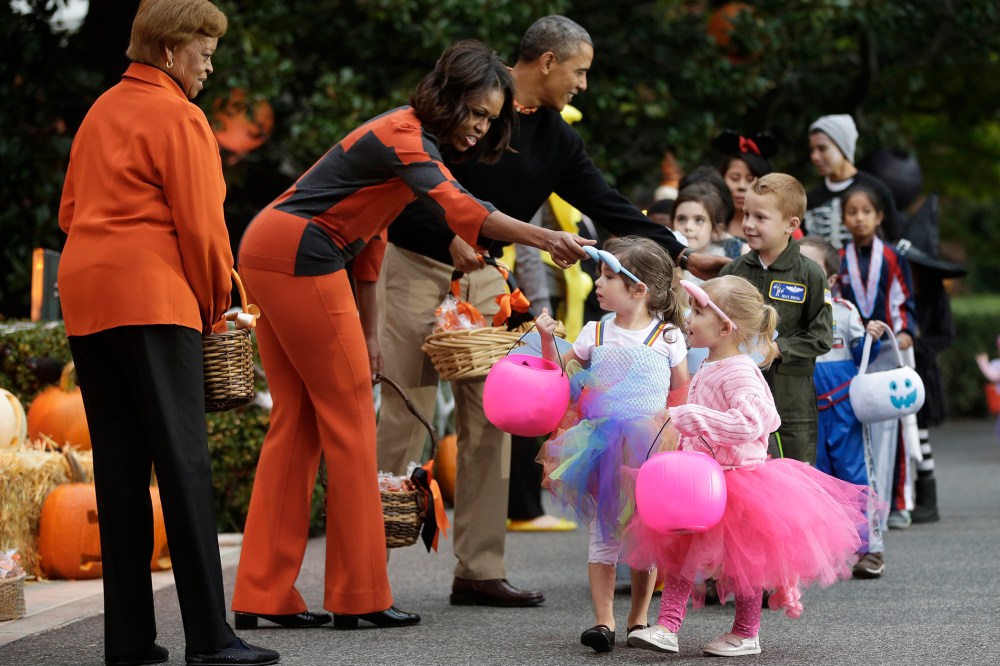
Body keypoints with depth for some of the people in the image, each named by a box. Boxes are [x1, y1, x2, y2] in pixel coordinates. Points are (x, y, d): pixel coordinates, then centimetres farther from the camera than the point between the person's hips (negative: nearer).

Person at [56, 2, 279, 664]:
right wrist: (215, 305, 5)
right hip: (152, 299, -8)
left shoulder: (101, 111, 20)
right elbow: (200, 225, -9)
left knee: (119, 470, 7)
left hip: (85, 298, 8)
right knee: (183, 464, -8)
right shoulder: (178, 117, -5)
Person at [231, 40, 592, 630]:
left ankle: (263, 595, 9)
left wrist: (368, 332, 17)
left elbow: (370, 235, 18)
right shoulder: (406, 138, -15)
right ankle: (361, 596, 2)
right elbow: (458, 207, -34)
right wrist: (545, 240, -45)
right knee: (349, 420, -3)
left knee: (299, 422, 9)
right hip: (300, 256, -10)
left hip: (270, 252, 10)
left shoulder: (408, 135, 16)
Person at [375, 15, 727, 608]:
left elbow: (608, 207, 6)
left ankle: (479, 570, 6)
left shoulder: (557, 139, 7)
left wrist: (682, 255, 0)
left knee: (491, 416, 1)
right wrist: (449, 235, -22)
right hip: (419, 264, -6)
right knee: (407, 412, -8)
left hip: (483, 273, 6)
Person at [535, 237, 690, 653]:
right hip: (601, 447, 2)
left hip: (649, 449, -2)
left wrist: (669, 422, -3)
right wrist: (548, 339, -1)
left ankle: (639, 619, 16)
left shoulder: (667, 337, -1)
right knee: (603, 532, 0)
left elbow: (685, 392, 8)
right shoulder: (595, 333, 6)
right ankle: (603, 621, 1)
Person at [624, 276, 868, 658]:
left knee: (743, 556, 6)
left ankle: (746, 634, 19)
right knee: (678, 551, 4)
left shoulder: (739, 373, -21)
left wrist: (693, 418, -34)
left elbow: (748, 423, -34)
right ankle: (667, 627, 4)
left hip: (737, 477, -9)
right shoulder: (708, 369, 8)